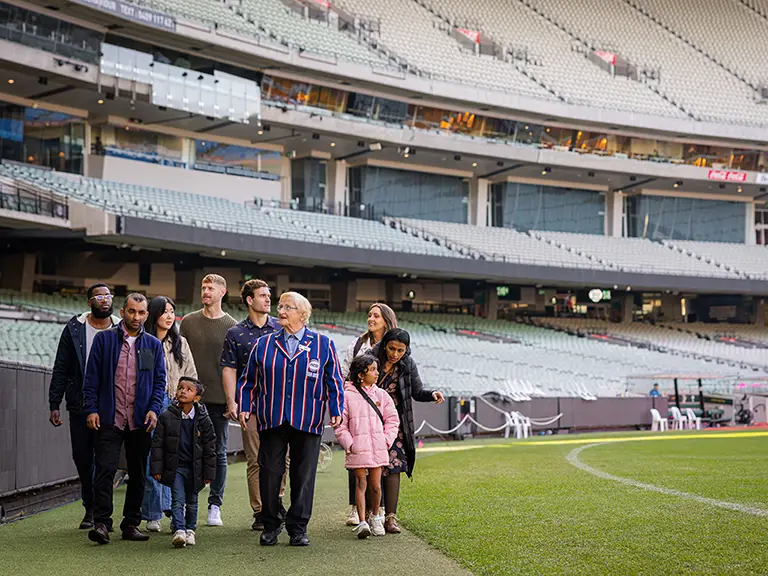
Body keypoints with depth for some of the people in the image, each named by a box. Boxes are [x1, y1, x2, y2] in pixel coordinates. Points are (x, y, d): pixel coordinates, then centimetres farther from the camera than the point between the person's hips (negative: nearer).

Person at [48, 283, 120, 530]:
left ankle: (97, 510, 2)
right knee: (81, 457, 7)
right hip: (80, 405, 1)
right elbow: (61, 369, 4)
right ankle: (91, 507, 23)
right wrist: (54, 404, -1)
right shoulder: (74, 329, 3)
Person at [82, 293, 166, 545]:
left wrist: (154, 409, -5)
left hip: (140, 420, 3)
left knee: (138, 474, 7)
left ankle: (131, 524, 15)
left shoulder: (153, 345, 11)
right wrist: (91, 409, -6)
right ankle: (101, 523, -10)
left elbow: (159, 380, 9)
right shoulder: (104, 339, 5)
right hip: (109, 419, -3)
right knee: (105, 470, -10)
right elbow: (92, 377, 3)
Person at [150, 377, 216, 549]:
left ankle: (190, 530, 28)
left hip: (194, 468, 2)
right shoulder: (166, 417, -4)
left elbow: (209, 447, 2)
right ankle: (179, 530, -17)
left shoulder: (203, 419, -3)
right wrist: (156, 468, -5)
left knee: (192, 501, 13)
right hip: (175, 466, -1)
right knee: (178, 500, -11)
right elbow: (157, 444, -1)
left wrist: (208, 472, 1)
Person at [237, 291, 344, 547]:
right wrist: (244, 408, 4)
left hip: (307, 423, -1)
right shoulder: (263, 345, 11)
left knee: (303, 476, 2)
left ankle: (298, 528, 12)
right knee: (269, 473, 2)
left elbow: (334, 381, 8)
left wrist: (336, 410, -1)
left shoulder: (323, 344, 7)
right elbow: (248, 380, 14)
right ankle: (270, 525, 15)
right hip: (271, 421, 1)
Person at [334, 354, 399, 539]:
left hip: (378, 448, 3)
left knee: (375, 485, 6)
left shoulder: (381, 395, 9)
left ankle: (376, 518, 26)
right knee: (361, 484, -6)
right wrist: (349, 444, -7)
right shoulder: (347, 396, -2)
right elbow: (340, 424, 0)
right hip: (357, 449, -3)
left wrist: (387, 440, 4)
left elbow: (392, 419, 15)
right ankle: (362, 522, -7)